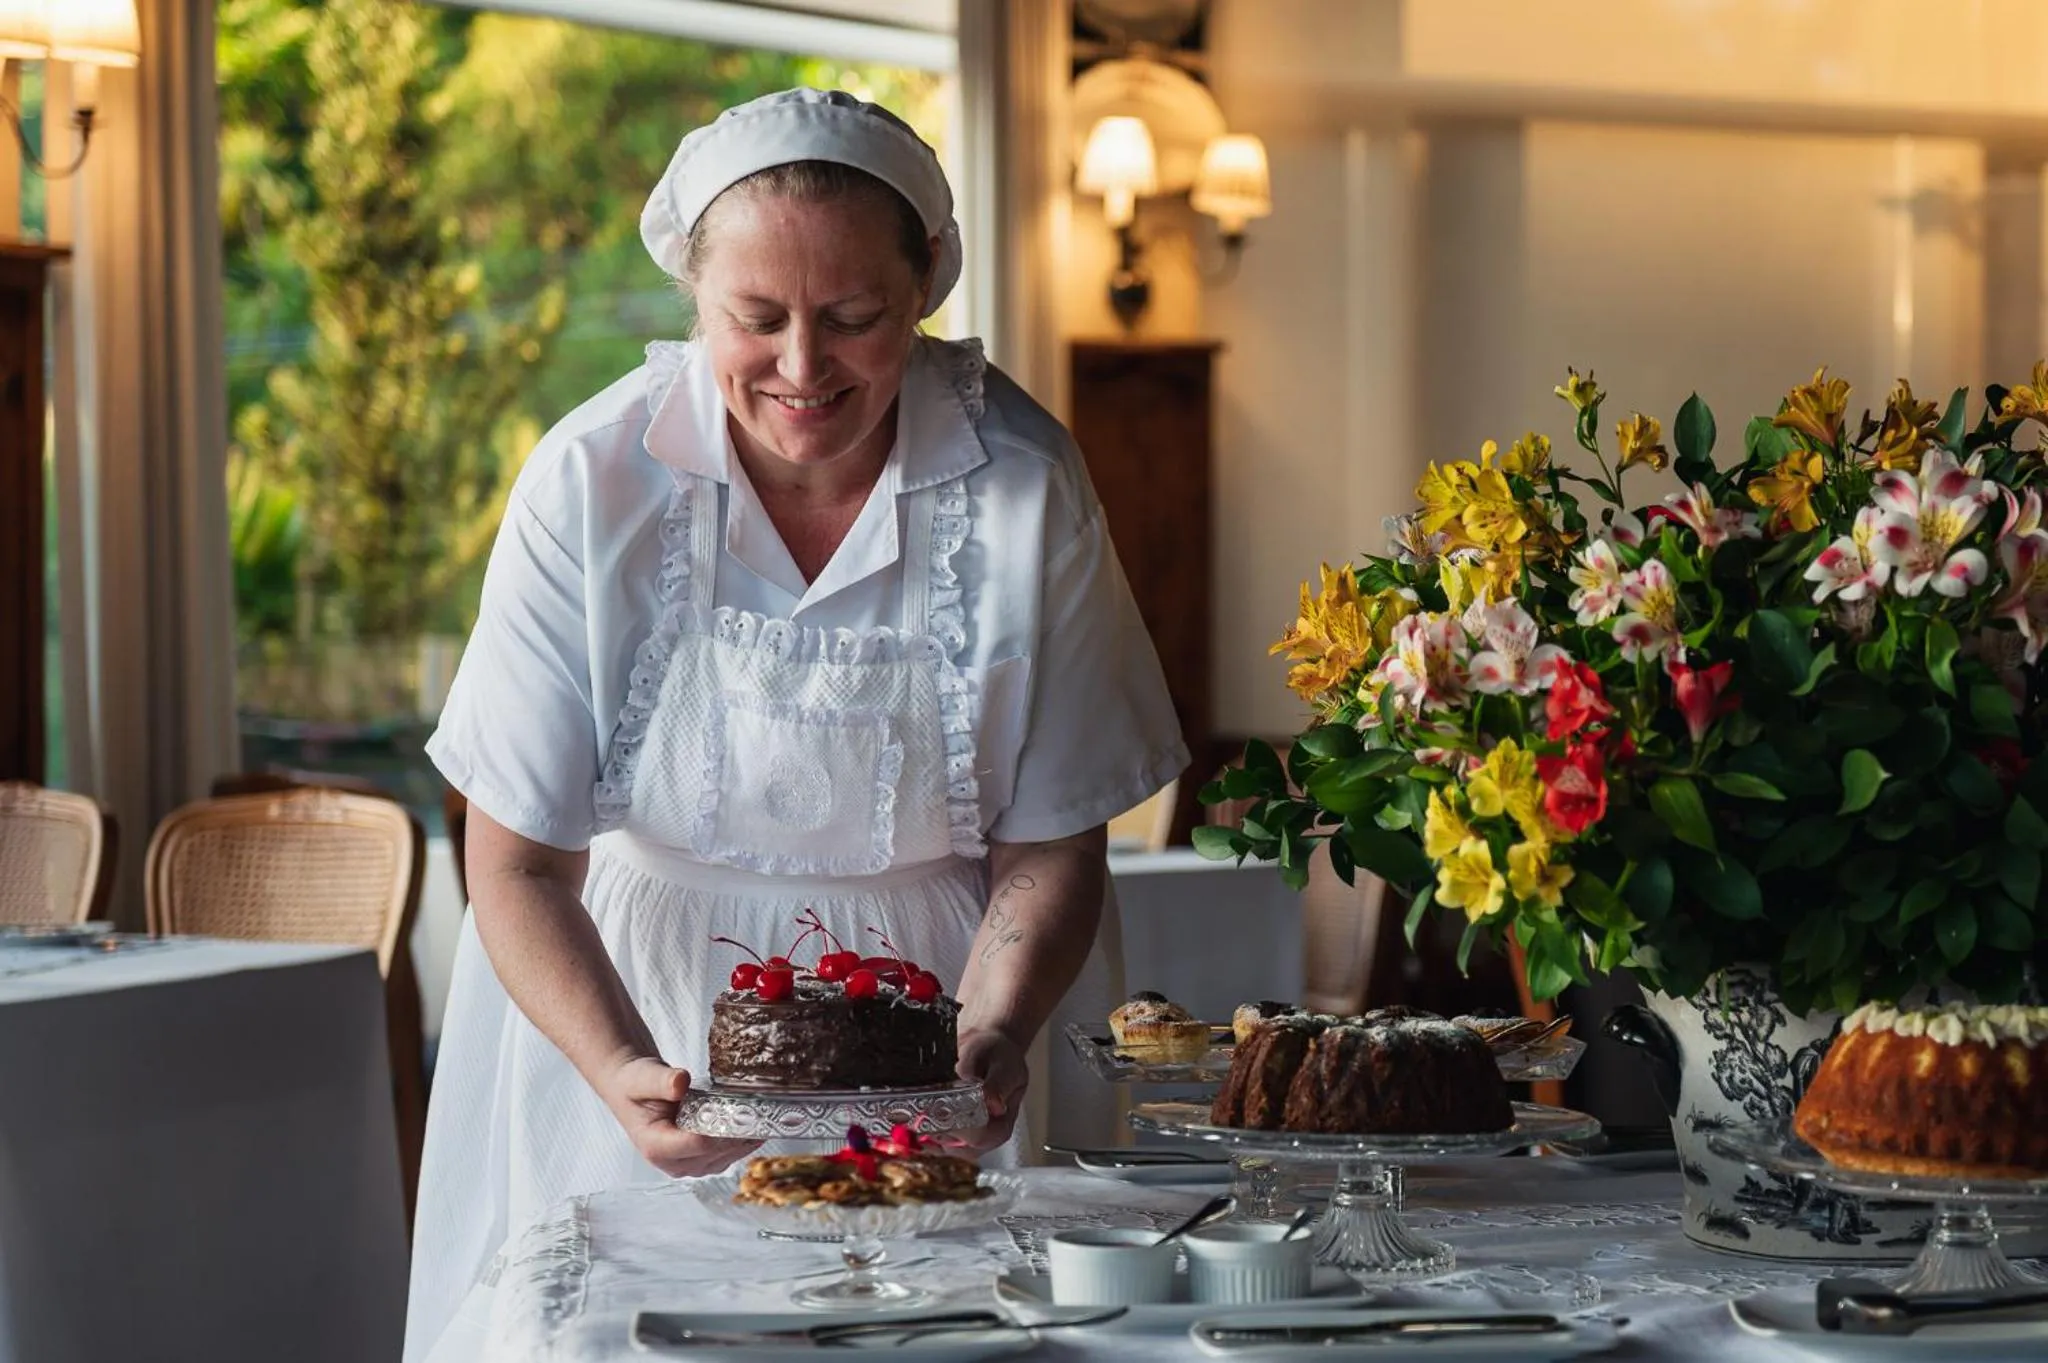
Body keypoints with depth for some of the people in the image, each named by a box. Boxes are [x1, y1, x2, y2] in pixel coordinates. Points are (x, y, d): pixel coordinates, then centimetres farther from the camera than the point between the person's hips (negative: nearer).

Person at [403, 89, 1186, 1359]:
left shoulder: (1021, 484, -14)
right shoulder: (594, 481, -17)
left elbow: (1049, 847, -6)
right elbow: (519, 866, -14)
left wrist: (991, 1041, -25)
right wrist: (623, 1072, -31)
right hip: (625, 1005, 0)